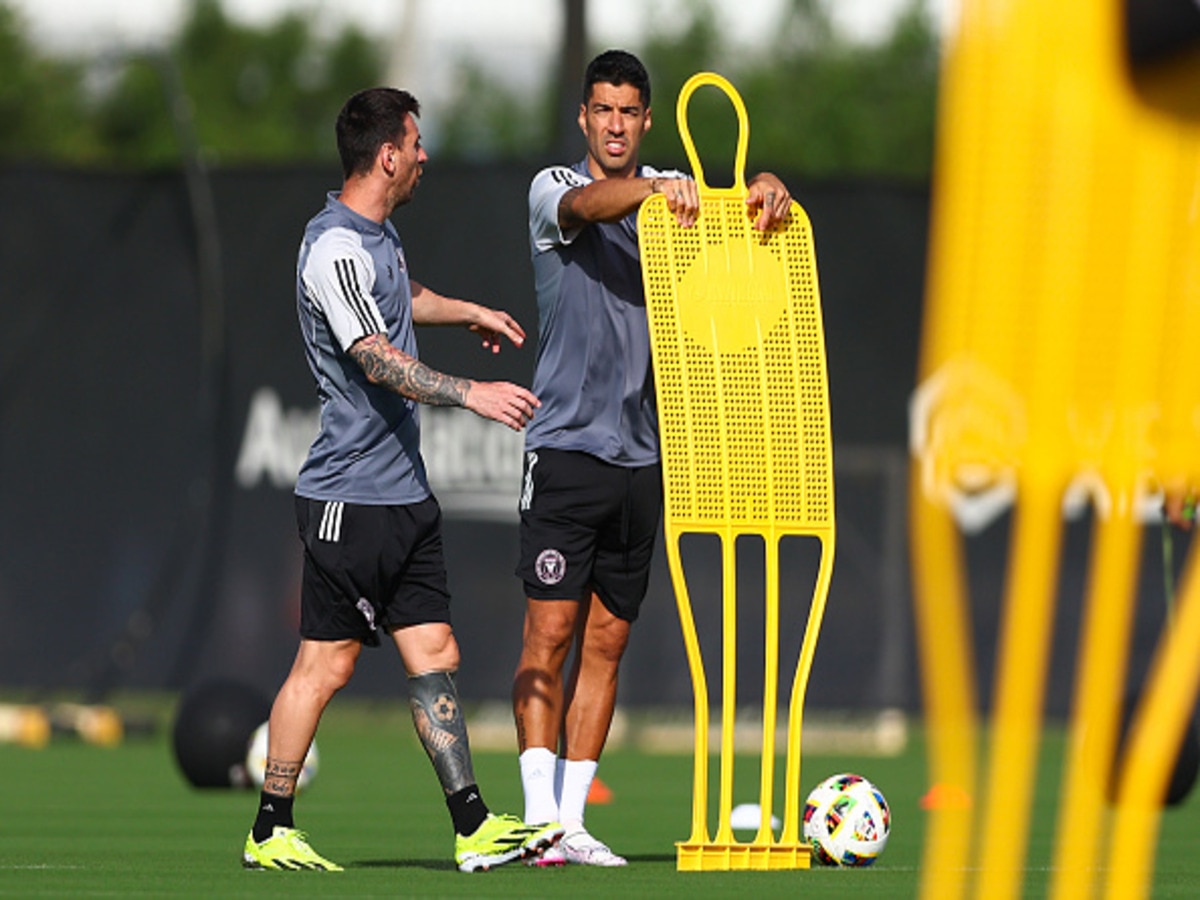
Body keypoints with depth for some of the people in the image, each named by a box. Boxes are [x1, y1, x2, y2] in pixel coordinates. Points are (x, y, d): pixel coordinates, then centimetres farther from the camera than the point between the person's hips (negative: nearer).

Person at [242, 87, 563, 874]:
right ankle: (272, 831, 5)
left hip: (404, 491, 10)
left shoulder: (379, 234, 14)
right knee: (325, 664, -4)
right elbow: (379, 361, -28)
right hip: (351, 494, -10)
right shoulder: (336, 248, -17)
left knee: (434, 656, 5)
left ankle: (474, 828, 4)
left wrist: (468, 312, 47)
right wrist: (473, 394, -37)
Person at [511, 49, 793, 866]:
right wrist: (656, 188, -44)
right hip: (565, 450, -4)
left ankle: (573, 822, 9)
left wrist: (766, 189, -26)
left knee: (606, 641, 5)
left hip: (641, 454, 4)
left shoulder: (674, 196, 11)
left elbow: (741, 210, -2)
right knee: (550, 632, -9)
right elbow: (585, 205, -24)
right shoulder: (554, 190, -2)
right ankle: (539, 819, -11)